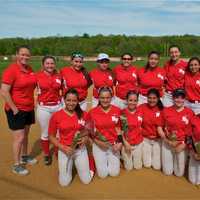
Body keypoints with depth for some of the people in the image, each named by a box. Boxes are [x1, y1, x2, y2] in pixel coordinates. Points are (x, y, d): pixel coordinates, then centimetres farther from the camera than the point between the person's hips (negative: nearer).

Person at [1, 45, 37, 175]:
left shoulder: (30, 69, 4)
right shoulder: (11, 70, -18)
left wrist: (32, 103, 13)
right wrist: (14, 108, -19)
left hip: (29, 108, 7)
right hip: (16, 110, -7)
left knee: (25, 135, 20)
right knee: (19, 138, -1)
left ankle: (24, 156, 39)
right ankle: (16, 165, 16)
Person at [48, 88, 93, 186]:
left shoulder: (83, 114, -7)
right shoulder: (56, 116, -11)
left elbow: (87, 131, 8)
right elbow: (51, 136, -2)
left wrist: (85, 139, -13)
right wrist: (63, 148, -14)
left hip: (80, 149, 1)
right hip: (64, 149, -1)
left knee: (86, 180, 2)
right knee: (64, 182, 1)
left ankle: (79, 164, 32)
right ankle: (69, 166, 31)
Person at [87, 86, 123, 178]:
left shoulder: (117, 110, -6)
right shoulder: (92, 112, -10)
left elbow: (118, 128, 4)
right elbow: (90, 131, -1)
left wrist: (119, 143, -8)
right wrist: (97, 142, -14)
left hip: (113, 144, 1)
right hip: (99, 145, -1)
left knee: (114, 173, 2)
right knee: (103, 174, 1)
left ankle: (113, 159, 32)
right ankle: (99, 160, 31)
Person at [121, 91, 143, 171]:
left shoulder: (140, 112, -5)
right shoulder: (123, 113, -14)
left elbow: (141, 127, 8)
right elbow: (120, 130, -10)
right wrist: (125, 143, -14)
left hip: (138, 143, 3)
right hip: (127, 143, -3)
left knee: (138, 167, 16)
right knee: (128, 168, 12)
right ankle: (123, 158, 40)